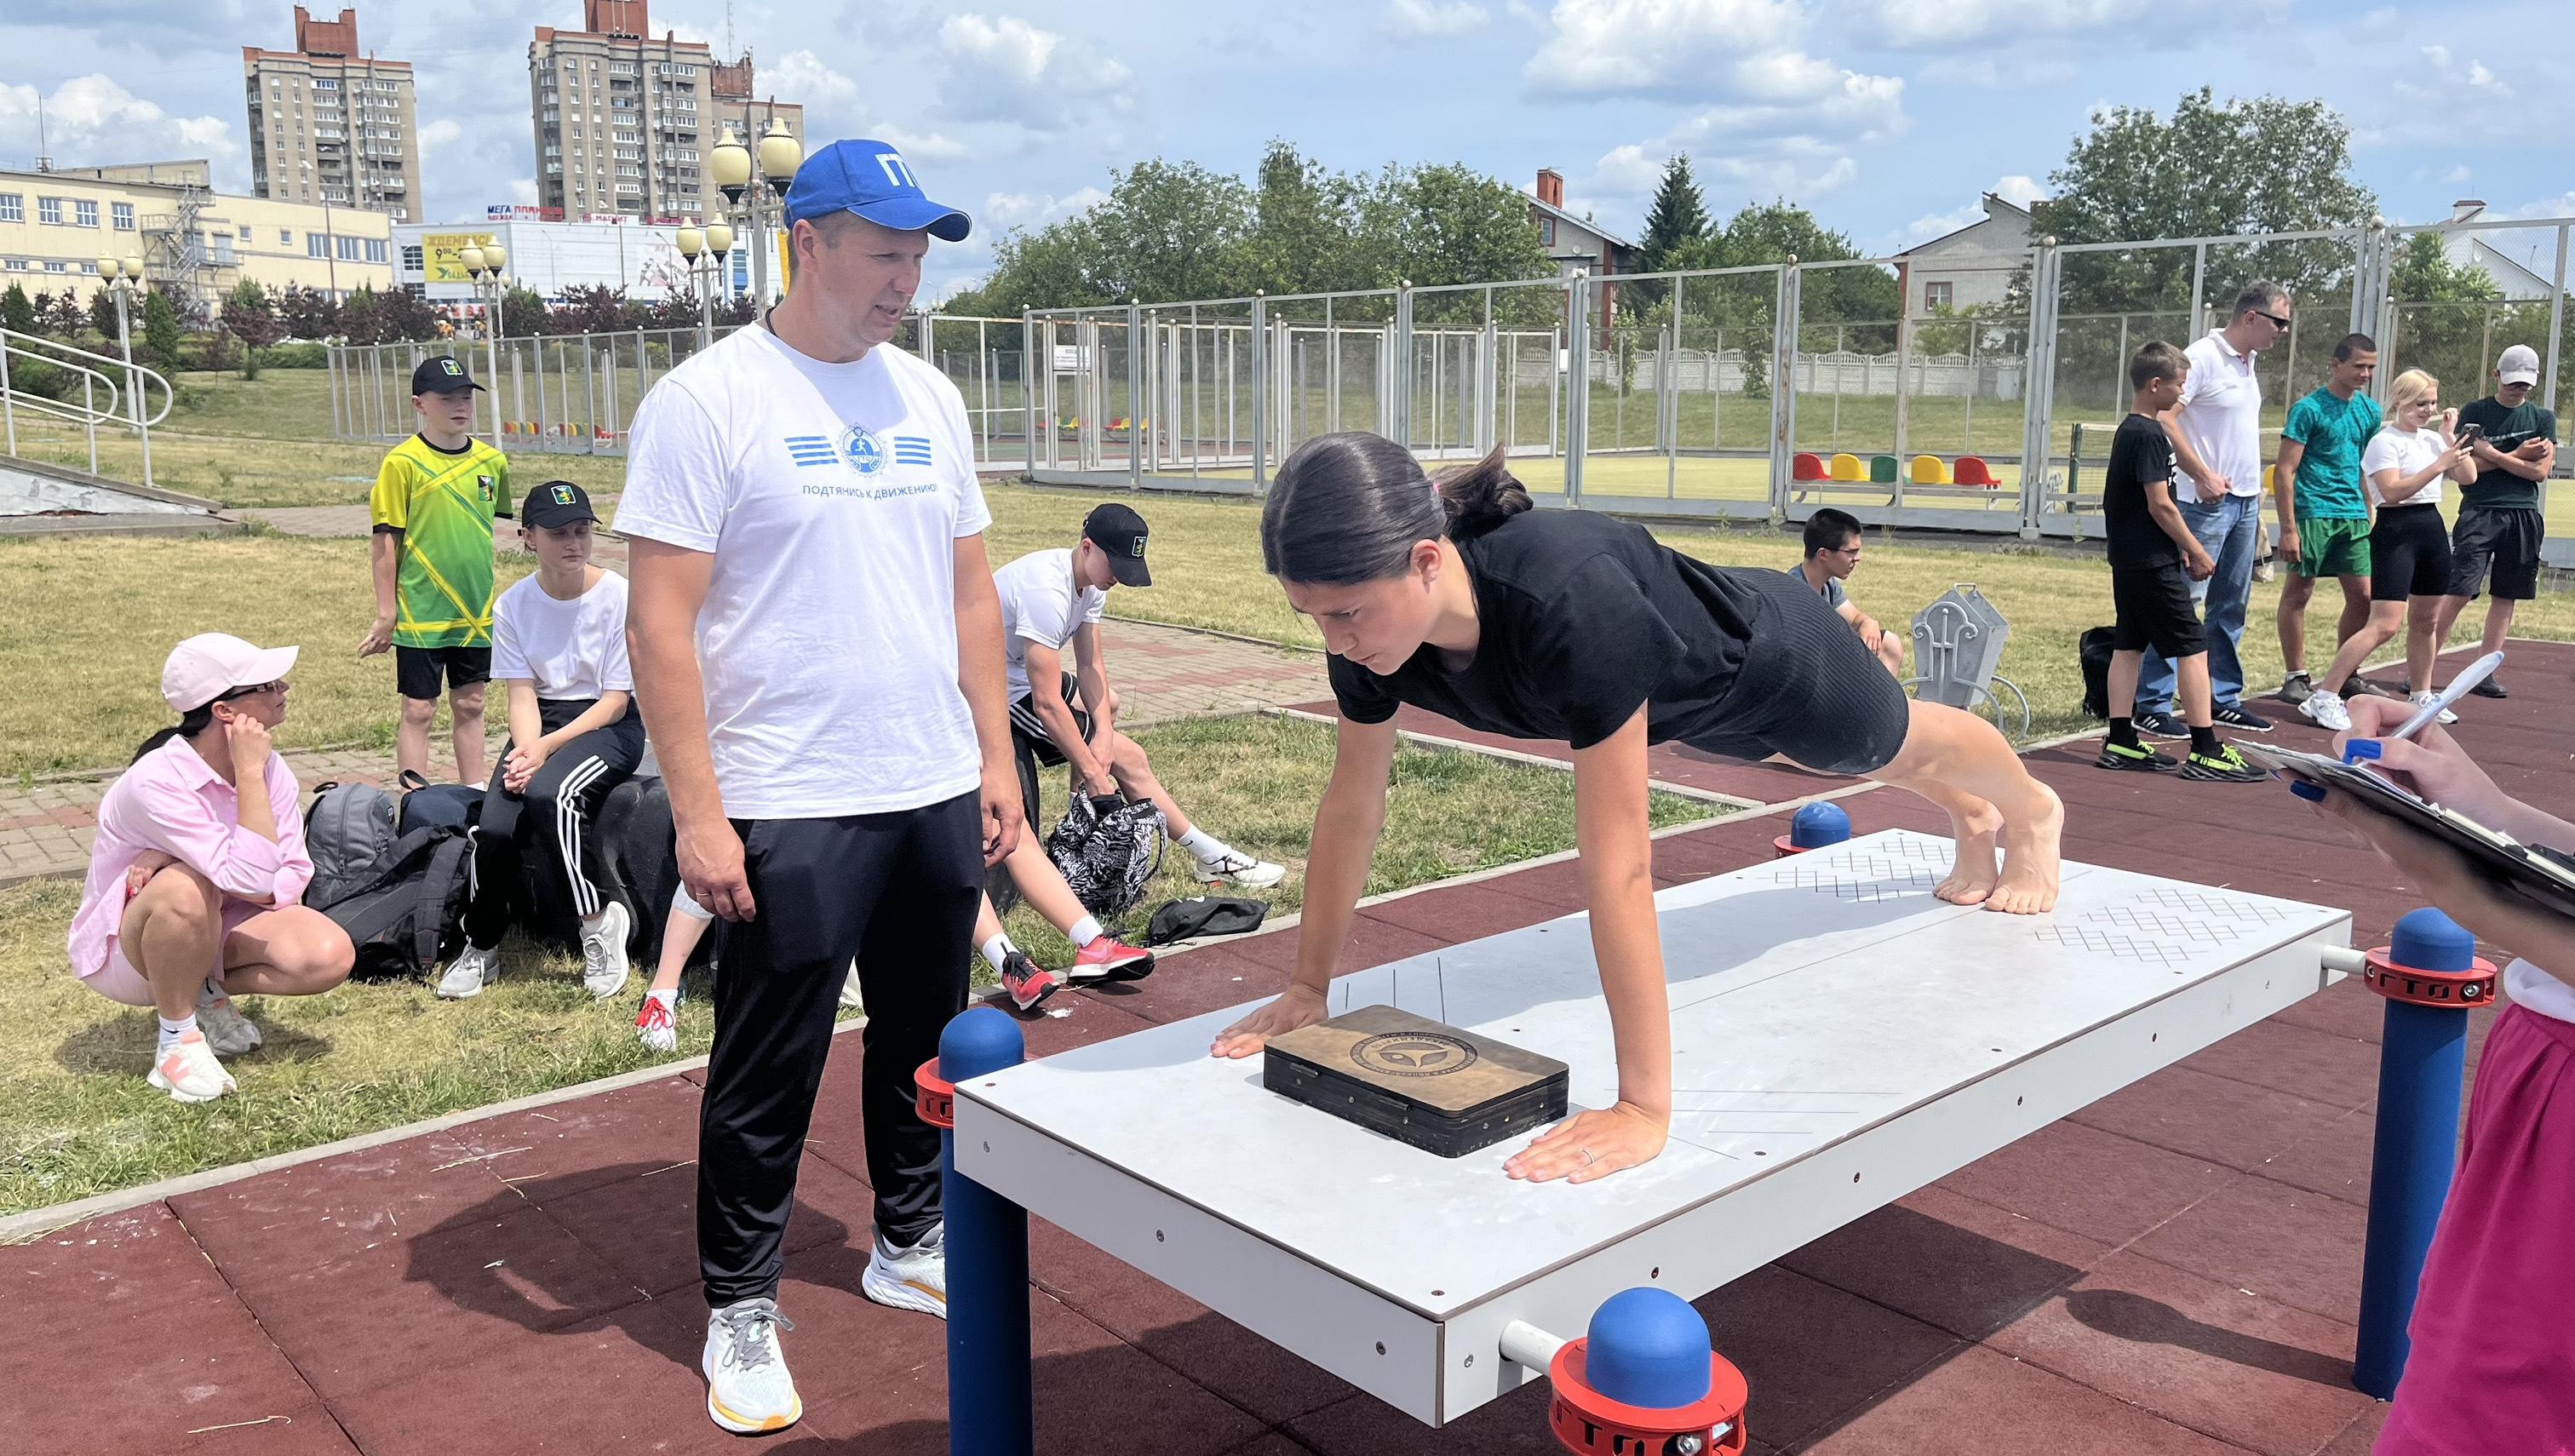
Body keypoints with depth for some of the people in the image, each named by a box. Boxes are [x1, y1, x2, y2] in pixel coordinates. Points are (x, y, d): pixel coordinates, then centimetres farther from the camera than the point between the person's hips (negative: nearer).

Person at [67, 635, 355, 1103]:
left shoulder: (271, 768, -11)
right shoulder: (157, 780, -29)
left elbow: (292, 880, -14)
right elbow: (249, 878, -37)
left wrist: (173, 860, -26)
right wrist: (249, 774, -33)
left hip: (211, 930, 5)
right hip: (124, 951, -5)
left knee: (331, 955, -21)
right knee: (187, 889, -39)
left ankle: (203, 993, 6)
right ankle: (177, 1040, -16)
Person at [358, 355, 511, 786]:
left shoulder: (492, 460, 4)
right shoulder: (403, 463, -9)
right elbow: (384, 542, -7)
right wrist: (386, 614, -8)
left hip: (476, 610, 4)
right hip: (421, 612, -4)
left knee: (470, 705, 13)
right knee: (418, 710, 3)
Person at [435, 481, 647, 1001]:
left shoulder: (619, 596, -11)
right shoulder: (513, 605, 1)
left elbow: (616, 700, -11)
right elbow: (522, 694, -1)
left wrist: (547, 749, -20)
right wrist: (528, 749, -22)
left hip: (609, 725, -4)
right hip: (540, 722, 4)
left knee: (549, 795, -35)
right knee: (495, 827, -21)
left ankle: (599, 922, -16)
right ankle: (481, 948, 4)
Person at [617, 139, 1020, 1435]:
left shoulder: (926, 397, 10)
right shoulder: (707, 400, -9)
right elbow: (660, 622, -12)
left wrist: (997, 754, 11)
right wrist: (697, 814, -16)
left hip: (938, 794, 6)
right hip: (789, 811, -6)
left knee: (926, 1040, 17)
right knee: (767, 1076, 6)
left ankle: (910, 1243, 37)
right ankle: (740, 1310, 23)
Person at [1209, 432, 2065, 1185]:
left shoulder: (1566, 602, -52)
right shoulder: (1372, 617, -32)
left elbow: (1618, 865, -51)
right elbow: (1351, 809, -18)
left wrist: (1644, 1109, -49)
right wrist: (1308, 988, -13)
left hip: (1772, 656, -6)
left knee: (1902, 747, 29)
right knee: (1864, 765, 37)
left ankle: (2030, 812, 66)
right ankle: (1970, 820, 72)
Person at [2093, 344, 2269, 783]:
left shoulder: (2129, 430, 14)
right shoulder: (2149, 435, -16)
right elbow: (2160, 504, -20)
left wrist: (2181, 547, 19)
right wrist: (2196, 551, -11)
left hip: (2128, 560, 10)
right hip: (2153, 565, -10)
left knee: (2128, 645, 10)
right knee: (2192, 648, -6)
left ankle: (2120, 743, 14)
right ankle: (2205, 753, -5)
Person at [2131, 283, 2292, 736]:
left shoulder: (2247, 364, 16)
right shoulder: (2203, 357, -12)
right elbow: (2164, 419, -20)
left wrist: (2255, 502, 19)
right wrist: (2202, 475, -20)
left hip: (2245, 502, 9)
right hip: (2208, 502, -9)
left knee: (2230, 606, 13)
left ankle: (2224, 698, 22)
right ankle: (2152, 704, -5)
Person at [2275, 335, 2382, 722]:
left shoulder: (2371, 411, 13)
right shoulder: (2308, 409, -7)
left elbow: (2367, 469, 22)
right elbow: (2284, 471, -10)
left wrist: (2367, 516, 16)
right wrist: (2288, 528, -15)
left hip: (2353, 516, 6)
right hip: (2312, 512, -6)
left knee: (2363, 595, 5)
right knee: (2298, 592, 0)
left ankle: (2344, 676, 19)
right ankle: (2297, 679, 8)